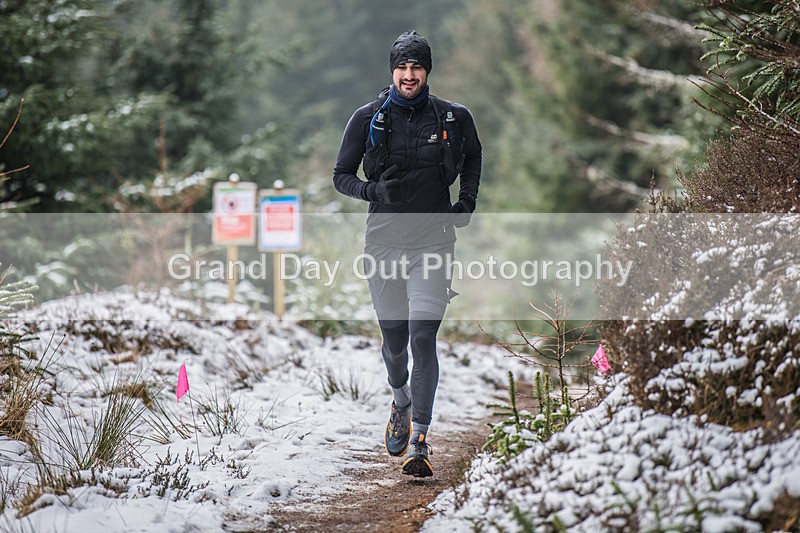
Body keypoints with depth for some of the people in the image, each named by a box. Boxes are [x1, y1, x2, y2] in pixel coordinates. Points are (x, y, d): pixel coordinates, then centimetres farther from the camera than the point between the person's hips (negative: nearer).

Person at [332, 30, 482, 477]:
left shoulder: (454, 118, 2)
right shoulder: (369, 119, 1)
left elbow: (472, 159, 22)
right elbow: (342, 176, 7)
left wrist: (467, 202, 8)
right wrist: (372, 190, -12)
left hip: (433, 241, -1)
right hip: (384, 241, 1)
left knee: (423, 336, -14)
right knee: (394, 338, 10)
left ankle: (419, 443, -12)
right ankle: (402, 403, 43)